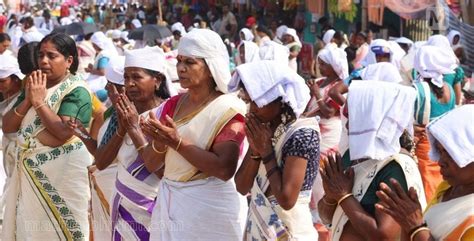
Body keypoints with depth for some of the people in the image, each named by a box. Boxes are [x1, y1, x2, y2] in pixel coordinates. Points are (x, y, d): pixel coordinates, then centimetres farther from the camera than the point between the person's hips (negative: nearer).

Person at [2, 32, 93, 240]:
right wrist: (27, 100, -8)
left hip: (62, 173, -7)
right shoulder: (34, 85, 12)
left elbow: (64, 132, -22)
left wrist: (39, 102, -16)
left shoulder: (76, 91, -9)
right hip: (30, 171, 7)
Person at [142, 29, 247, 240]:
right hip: (169, 205, 5)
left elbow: (224, 169, -22)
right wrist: (159, 142, -13)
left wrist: (177, 143, -22)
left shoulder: (227, 110, -10)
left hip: (210, 209, -5)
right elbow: (151, 165, 7)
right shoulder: (172, 105, 7)